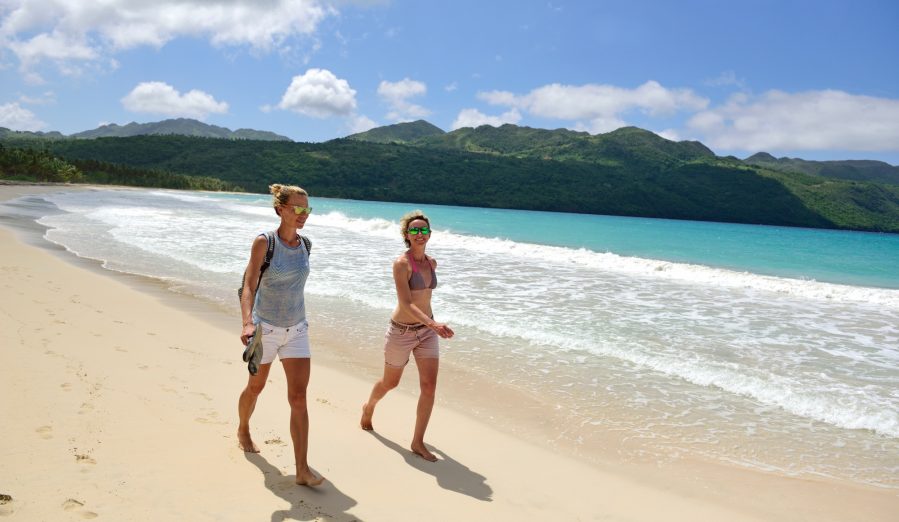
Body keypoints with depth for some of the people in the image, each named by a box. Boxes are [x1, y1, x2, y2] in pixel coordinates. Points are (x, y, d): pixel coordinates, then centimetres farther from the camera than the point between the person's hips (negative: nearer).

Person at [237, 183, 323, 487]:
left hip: (296, 329, 3)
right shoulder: (264, 242, -13)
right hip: (265, 327, -3)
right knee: (256, 387, 17)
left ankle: (302, 470, -4)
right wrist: (247, 323, -35)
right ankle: (243, 431, 49)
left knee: (299, 397, -5)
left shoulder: (304, 245, 1)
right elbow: (249, 286, -20)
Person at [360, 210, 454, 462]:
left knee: (429, 386, -5)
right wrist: (433, 323, -39)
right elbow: (406, 303, -26)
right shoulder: (401, 263, -18)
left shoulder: (432, 263, 2)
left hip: (426, 331, 5)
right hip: (402, 332, -5)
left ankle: (418, 442, 8)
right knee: (390, 383, 16)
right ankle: (369, 408, 49)